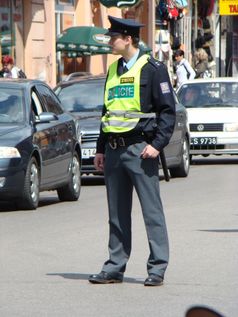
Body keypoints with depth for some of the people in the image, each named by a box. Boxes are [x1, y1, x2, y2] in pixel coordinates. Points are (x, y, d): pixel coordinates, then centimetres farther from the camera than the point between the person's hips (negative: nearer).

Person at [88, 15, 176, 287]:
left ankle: (157, 268, 0)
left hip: (140, 148, -7)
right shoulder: (113, 70, 17)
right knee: (117, 213, 9)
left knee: (152, 211, -3)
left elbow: (168, 110, -7)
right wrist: (101, 149, 17)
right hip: (114, 150, 7)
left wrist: (157, 144, -16)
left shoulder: (153, 69, -4)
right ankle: (115, 267, 15)